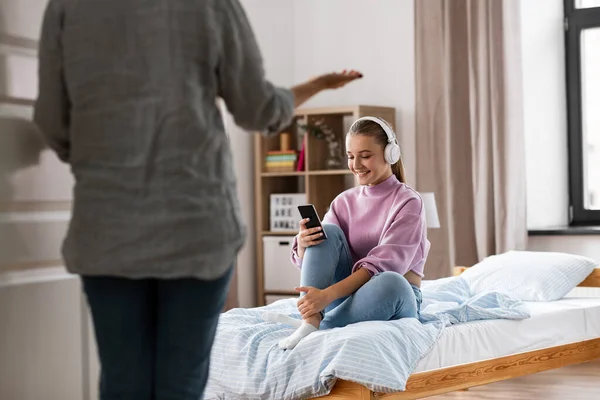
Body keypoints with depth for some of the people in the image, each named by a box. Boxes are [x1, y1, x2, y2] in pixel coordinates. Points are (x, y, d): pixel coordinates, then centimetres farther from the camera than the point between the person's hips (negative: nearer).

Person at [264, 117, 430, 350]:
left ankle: (316, 326, -29)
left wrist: (327, 295, -33)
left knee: (390, 282, -39)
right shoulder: (344, 201, 8)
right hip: (347, 292, 5)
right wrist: (303, 243, -26)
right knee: (326, 232, -16)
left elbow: (383, 265, -22)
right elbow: (309, 258, 0)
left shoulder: (407, 202, -9)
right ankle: (311, 321, -33)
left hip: (397, 297, -5)